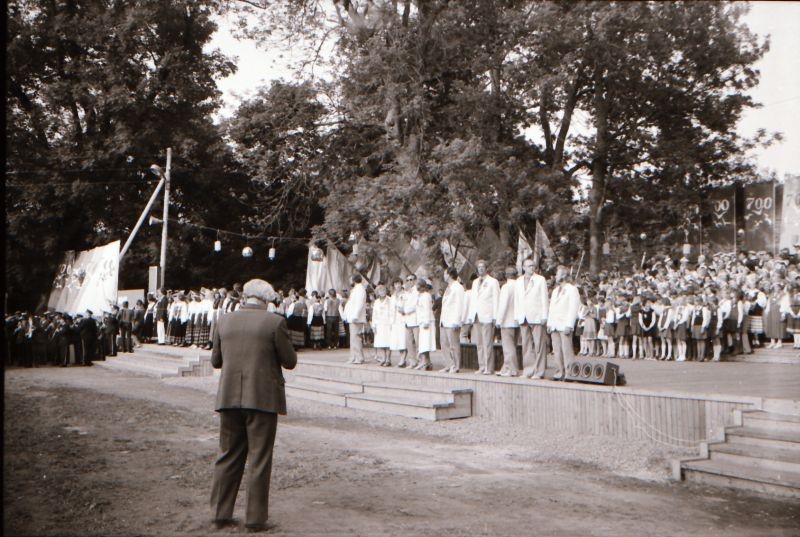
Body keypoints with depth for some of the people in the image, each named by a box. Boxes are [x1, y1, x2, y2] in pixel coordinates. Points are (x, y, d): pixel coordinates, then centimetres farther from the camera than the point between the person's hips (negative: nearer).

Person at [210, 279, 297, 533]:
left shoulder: (225, 321, 3)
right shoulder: (274, 322, -9)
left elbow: (215, 360, 11)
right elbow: (290, 361, -5)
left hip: (229, 397, 4)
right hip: (262, 398, -4)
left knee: (228, 456, 15)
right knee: (259, 459, 5)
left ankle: (221, 513, 21)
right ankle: (255, 518, 10)